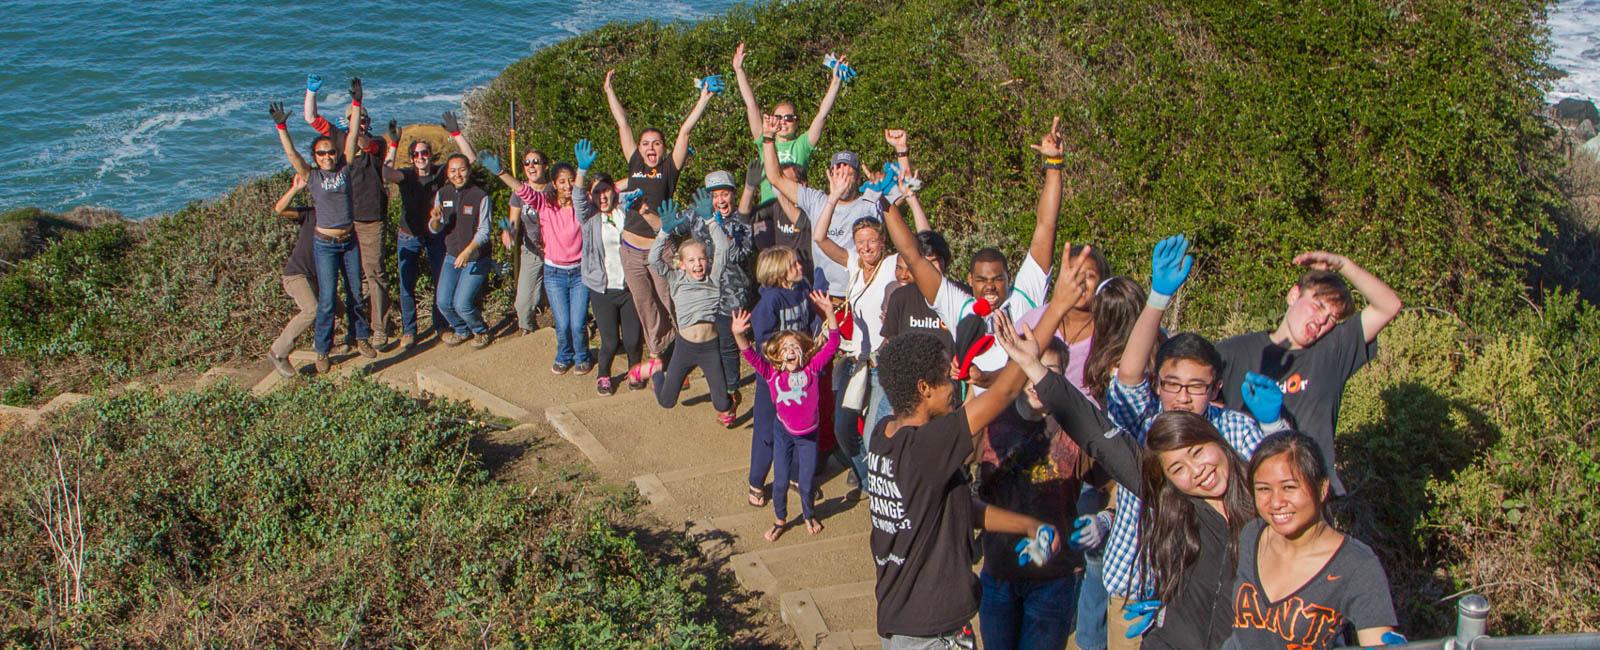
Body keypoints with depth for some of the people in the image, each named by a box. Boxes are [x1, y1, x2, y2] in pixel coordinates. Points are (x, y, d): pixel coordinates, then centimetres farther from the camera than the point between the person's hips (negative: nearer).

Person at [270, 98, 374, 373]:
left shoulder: (344, 170, 1)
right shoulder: (311, 176, -3)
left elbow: (352, 136, -2)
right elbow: (291, 154, -14)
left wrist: (355, 105, -5)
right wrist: (281, 127, -26)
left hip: (349, 241, 3)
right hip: (325, 244, -3)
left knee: (355, 294, 13)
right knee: (327, 300, -2)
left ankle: (361, 338, 30)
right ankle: (322, 352, 9)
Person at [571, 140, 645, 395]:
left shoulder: (627, 215, 4)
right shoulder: (589, 217, 1)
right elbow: (578, 198, -16)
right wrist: (582, 170, -33)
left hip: (630, 287, 1)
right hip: (602, 290, -1)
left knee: (632, 339, 4)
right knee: (610, 342, 0)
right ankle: (603, 376, 28)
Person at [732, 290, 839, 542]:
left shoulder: (812, 369, -11)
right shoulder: (772, 374, -10)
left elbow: (832, 344, -20)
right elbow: (751, 355, -23)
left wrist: (829, 314, -33)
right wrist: (738, 335, -42)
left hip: (809, 434, 0)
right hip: (783, 432, 0)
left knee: (807, 484, 7)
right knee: (780, 482, 6)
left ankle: (809, 515, 38)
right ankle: (779, 520, 33)